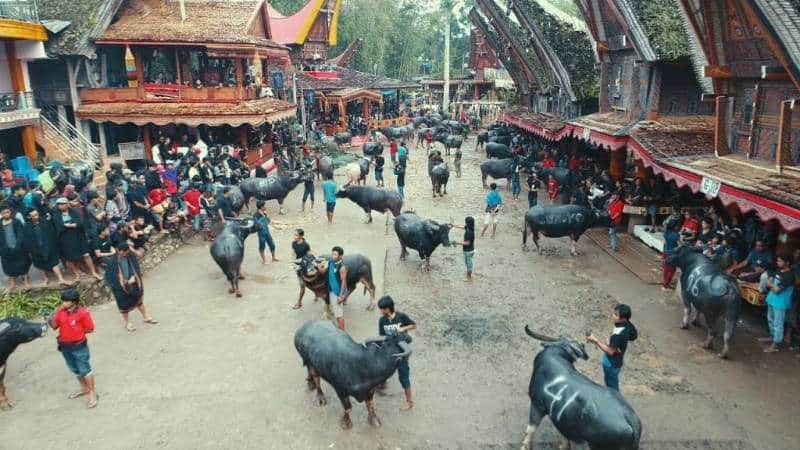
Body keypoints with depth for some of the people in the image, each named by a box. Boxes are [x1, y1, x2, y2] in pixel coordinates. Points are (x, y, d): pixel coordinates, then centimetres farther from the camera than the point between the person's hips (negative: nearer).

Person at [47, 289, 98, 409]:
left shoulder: (83, 313, -19)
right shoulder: (61, 311, -3)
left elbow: (90, 329, -12)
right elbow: (55, 326, 2)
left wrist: (77, 332, -12)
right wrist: (50, 320, -16)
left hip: (79, 346, -6)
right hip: (65, 346, 7)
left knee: (84, 369, 1)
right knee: (75, 370, 21)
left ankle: (92, 393, 12)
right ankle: (84, 388, 40)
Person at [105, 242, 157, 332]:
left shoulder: (131, 257, -9)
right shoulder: (112, 261, -20)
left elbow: (136, 268, -3)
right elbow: (110, 275, -15)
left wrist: (133, 277, -19)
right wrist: (120, 283, -22)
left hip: (133, 283, 4)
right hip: (121, 286, -4)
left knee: (139, 300, 19)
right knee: (124, 304, 13)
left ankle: (146, 317, 38)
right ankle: (127, 323, 33)